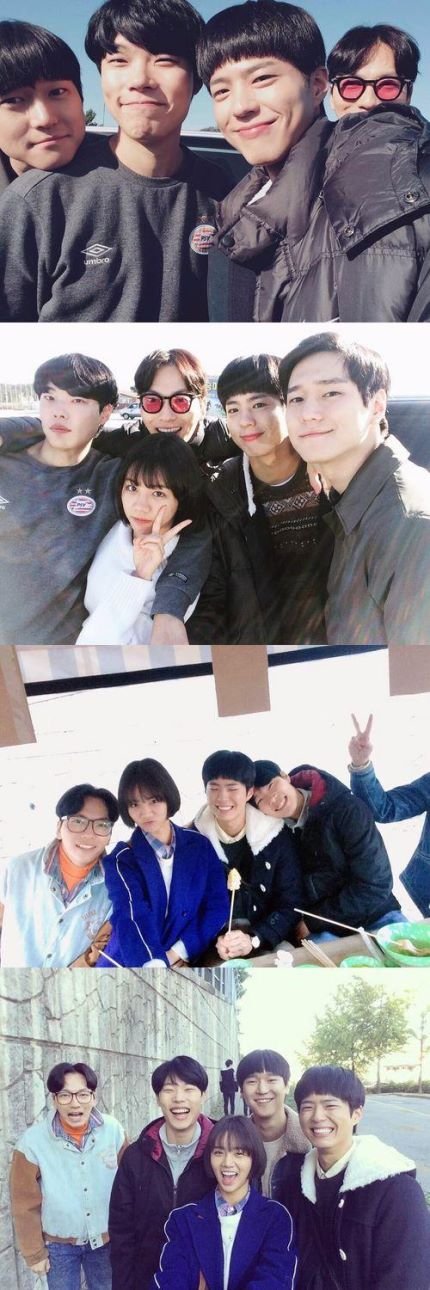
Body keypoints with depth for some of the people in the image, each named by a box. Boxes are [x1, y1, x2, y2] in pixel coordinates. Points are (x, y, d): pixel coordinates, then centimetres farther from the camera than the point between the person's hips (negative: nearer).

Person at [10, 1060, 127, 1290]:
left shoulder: (113, 1130, -15)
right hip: (59, 1244, -1)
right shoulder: (33, 1140, -19)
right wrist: (34, 1252, -4)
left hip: (105, 1239, 2)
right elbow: (25, 1204, -9)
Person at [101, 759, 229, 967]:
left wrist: (175, 954, -8)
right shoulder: (121, 861, 0)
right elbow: (132, 922, -14)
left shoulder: (200, 846, 7)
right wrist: (156, 964, -32)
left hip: (184, 962, 2)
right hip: (129, 965, -2)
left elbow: (217, 907, 3)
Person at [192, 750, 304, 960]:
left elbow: (290, 905, -2)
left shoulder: (277, 838, -1)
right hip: (213, 949, -1)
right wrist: (215, 941, -20)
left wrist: (253, 939, -18)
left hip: (269, 946, 1)